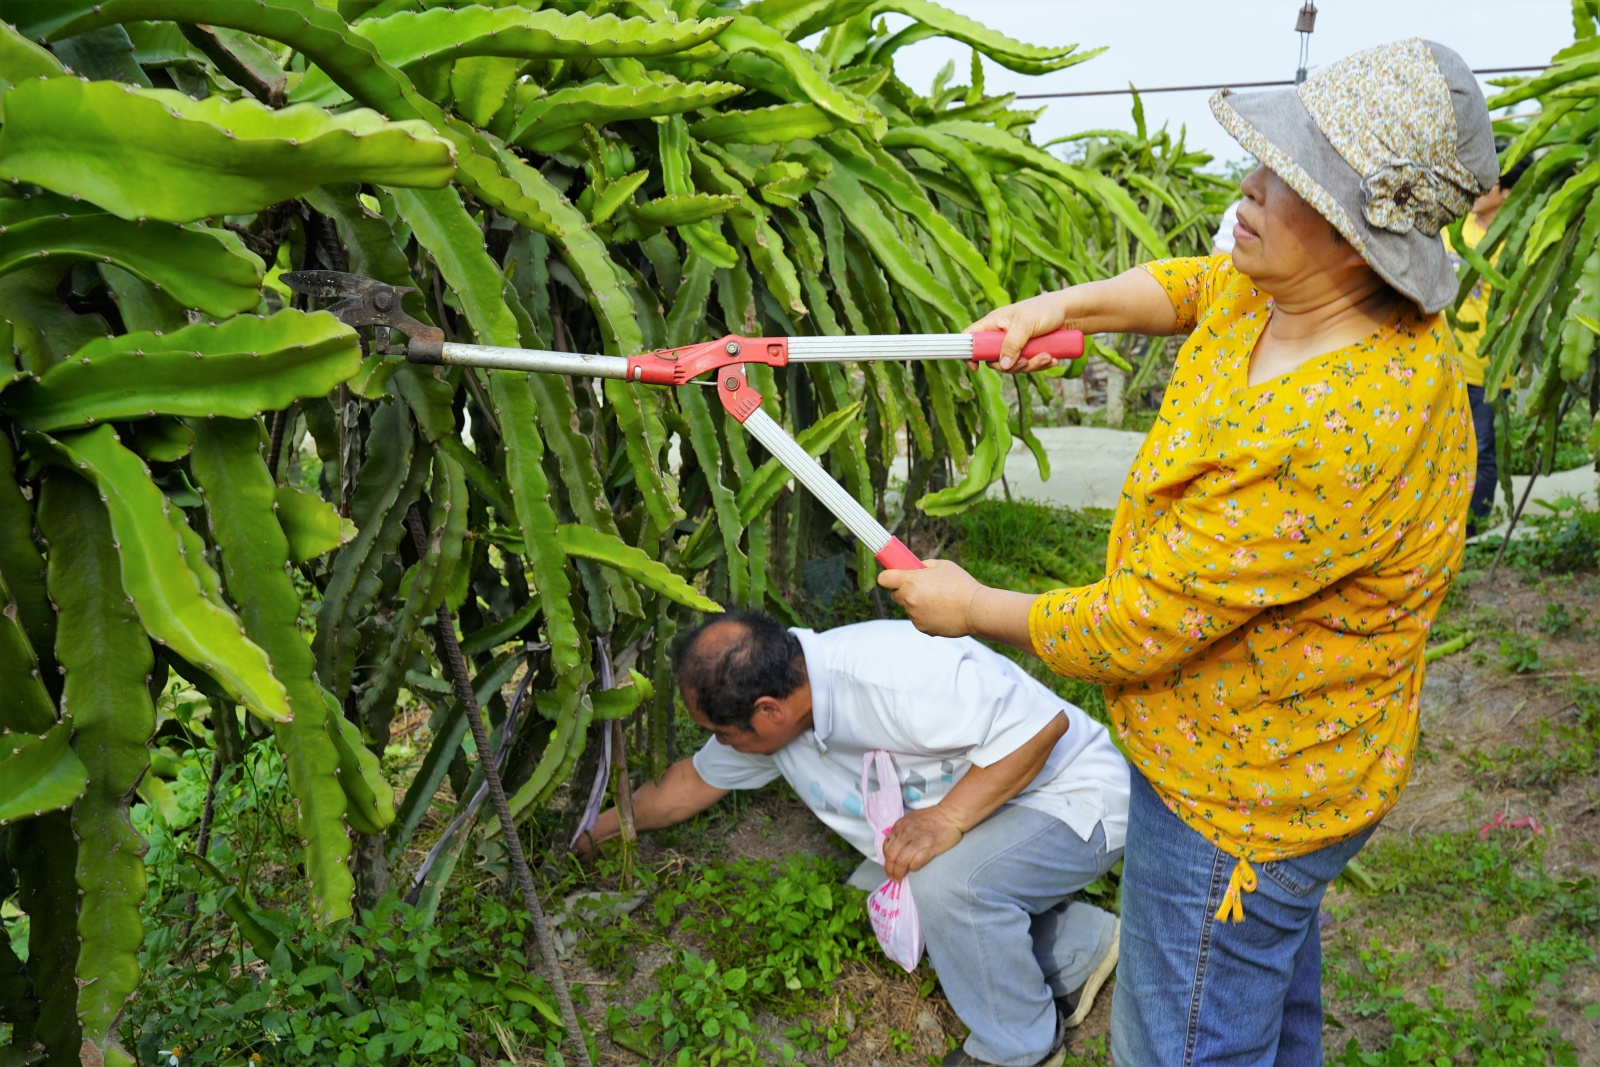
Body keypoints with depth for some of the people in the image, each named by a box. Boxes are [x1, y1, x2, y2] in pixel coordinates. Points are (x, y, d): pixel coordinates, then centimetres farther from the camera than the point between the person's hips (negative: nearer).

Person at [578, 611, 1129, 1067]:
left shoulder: (894, 675, -35)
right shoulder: (768, 716, -5)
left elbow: (1044, 721, -33)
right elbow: (695, 781, 14)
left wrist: (948, 817, -36)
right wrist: (604, 826, 22)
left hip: (1076, 798, -9)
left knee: (947, 882, -33)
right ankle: (1078, 946, 8)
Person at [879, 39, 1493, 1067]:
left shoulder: (1336, 432, -38)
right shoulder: (1274, 294, -8)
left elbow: (1137, 628, -31)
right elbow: (1188, 284, 17)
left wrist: (972, 609, -14)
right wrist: (1064, 306, -1)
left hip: (1241, 801, -10)